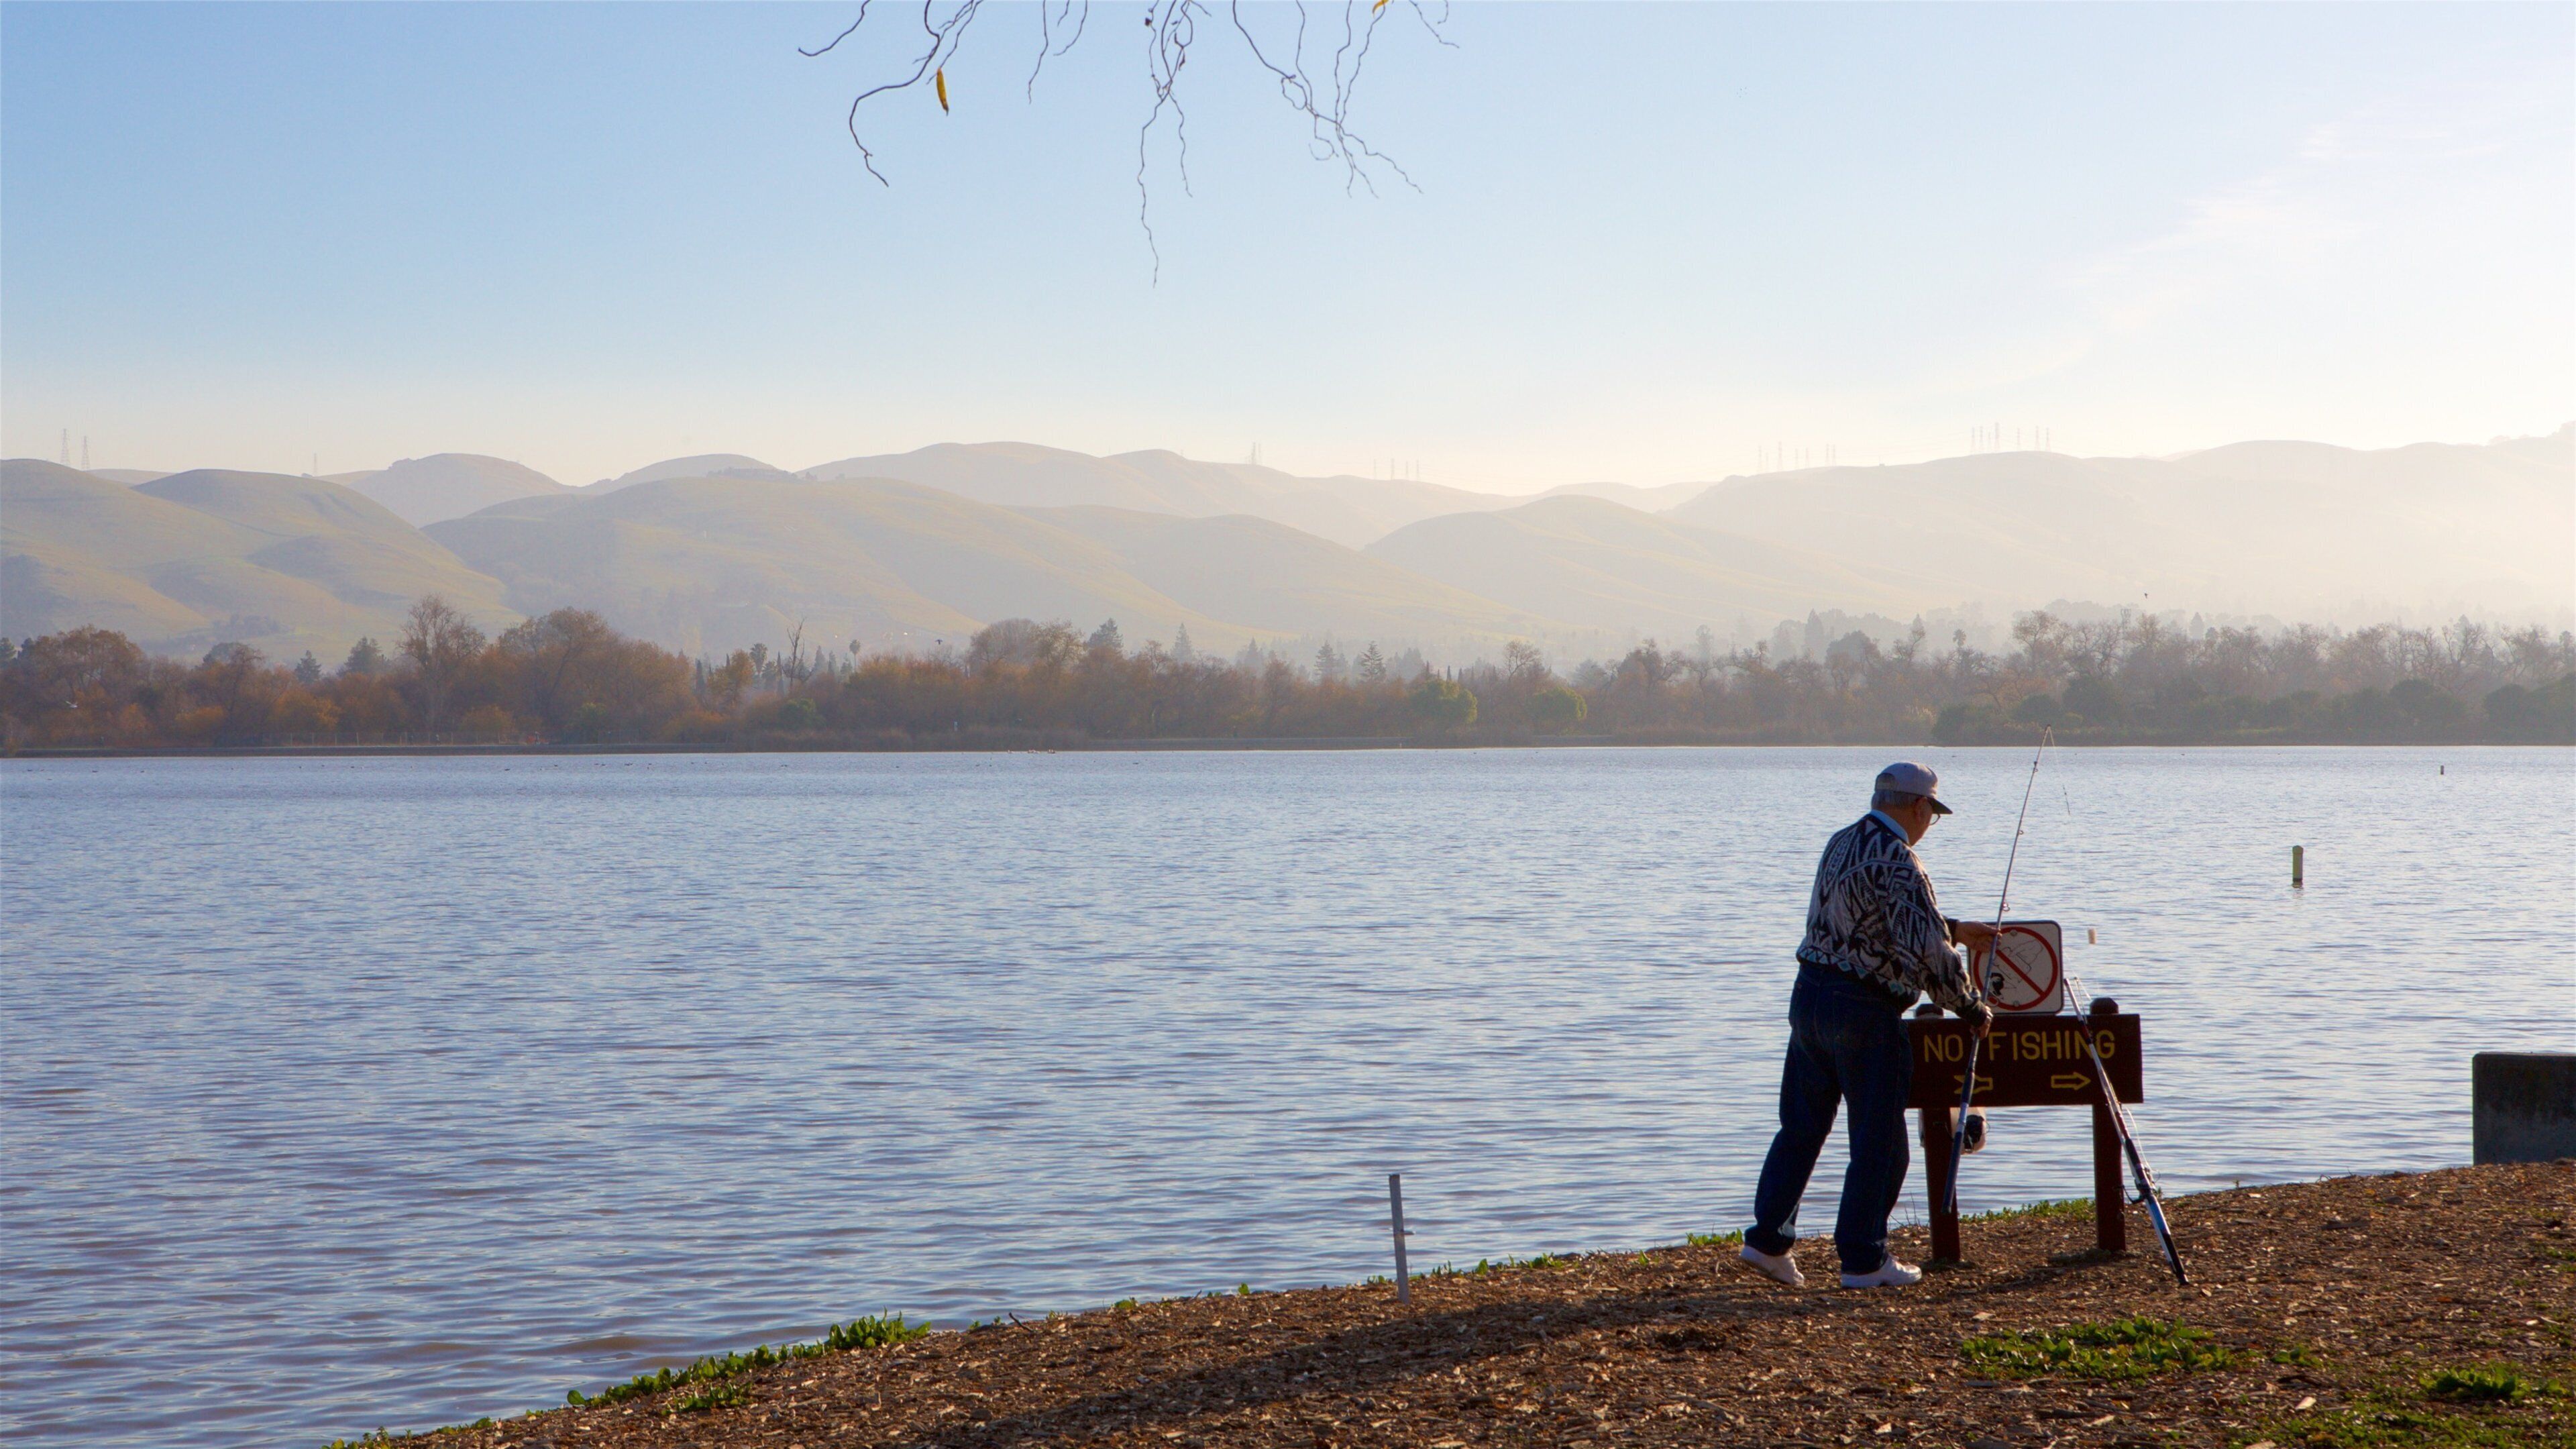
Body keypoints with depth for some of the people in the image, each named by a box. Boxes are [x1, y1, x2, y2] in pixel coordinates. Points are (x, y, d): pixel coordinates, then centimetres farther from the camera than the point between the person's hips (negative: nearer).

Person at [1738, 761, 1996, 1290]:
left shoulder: (1841, 843, 11)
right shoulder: (1896, 862, -17)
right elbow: (1928, 953, -19)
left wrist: (1956, 929, 30)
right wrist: (1974, 1009, -6)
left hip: (1810, 994, 8)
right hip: (1864, 1012, -8)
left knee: (1801, 1124, 14)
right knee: (1878, 1139, 4)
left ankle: (1768, 1238, 13)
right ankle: (1864, 1260, 9)